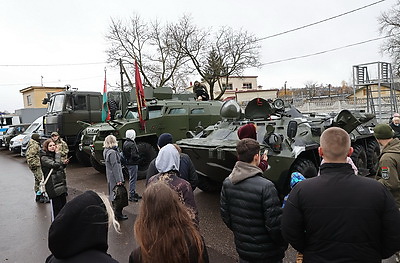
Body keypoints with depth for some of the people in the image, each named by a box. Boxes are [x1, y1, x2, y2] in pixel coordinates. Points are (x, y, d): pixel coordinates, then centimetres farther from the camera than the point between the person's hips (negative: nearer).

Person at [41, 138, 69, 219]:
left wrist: (63, 163, 4)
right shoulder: (44, 158, -10)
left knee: (64, 205, 14)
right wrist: (58, 153, -16)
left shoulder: (54, 155, 15)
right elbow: (55, 165, -25)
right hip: (53, 187, -8)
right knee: (56, 207, -4)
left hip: (62, 184, 8)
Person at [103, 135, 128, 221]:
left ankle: (115, 211, 32)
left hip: (110, 177, 10)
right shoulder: (112, 152, -23)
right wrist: (118, 180, -22)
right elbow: (115, 167, -24)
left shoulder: (106, 151, 7)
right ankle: (118, 214, 8)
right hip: (115, 178, -10)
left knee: (113, 194, 19)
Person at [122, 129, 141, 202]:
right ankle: (131, 196, 6)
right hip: (132, 164, -10)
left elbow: (123, 153, 15)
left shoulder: (125, 143, 8)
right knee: (133, 179, -1)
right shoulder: (132, 144, -22)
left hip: (128, 163, 10)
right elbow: (134, 155, -26)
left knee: (133, 178, 19)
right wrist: (139, 157, -9)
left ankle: (134, 193, 30)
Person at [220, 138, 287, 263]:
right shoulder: (266, 187, -26)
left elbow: (225, 215, 2)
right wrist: (282, 245, -3)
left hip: (242, 249, 5)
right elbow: (274, 225, -22)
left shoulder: (227, 183, -7)